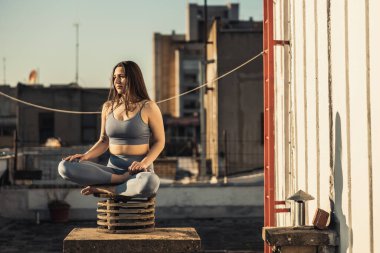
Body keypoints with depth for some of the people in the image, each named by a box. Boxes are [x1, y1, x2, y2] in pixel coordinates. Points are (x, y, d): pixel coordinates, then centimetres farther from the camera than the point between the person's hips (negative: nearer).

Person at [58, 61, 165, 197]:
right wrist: (86, 156, -4)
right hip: (113, 170, 4)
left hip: (138, 172, -4)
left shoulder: (148, 107, -1)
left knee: (150, 182, -43)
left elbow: (159, 141, 1)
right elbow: (104, 141, 16)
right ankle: (122, 180, -20)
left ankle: (104, 189, -19)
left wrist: (144, 163, -16)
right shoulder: (108, 107, 11)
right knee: (65, 167, -19)